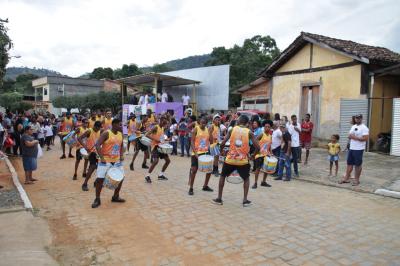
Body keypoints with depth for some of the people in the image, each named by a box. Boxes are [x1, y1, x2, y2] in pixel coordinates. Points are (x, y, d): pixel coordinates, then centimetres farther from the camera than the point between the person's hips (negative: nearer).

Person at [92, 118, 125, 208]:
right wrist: (101, 157, -23)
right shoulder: (106, 133, -14)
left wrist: (121, 155, 4)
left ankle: (115, 197, 25)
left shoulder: (120, 134, 6)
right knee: (100, 179, -7)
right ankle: (97, 199, 10)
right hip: (105, 160, -6)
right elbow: (97, 145, -19)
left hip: (117, 161, 6)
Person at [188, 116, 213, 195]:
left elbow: (211, 141, 3)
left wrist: (210, 132, -11)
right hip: (196, 153, -5)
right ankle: (191, 188, 7)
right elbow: (192, 142, -12)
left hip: (205, 152, 5)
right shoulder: (196, 129, -8)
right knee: (194, 170, -5)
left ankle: (205, 186, 25)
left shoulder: (208, 129, 6)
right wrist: (195, 152, -21)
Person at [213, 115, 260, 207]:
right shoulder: (249, 132, 0)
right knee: (246, 179, 23)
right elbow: (257, 147, -7)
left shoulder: (232, 129, 0)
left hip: (230, 159, 0)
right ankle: (245, 200, 15)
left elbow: (223, 143, -5)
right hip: (243, 160, 0)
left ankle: (219, 198, 22)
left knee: (222, 176, 22)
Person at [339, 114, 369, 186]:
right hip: (351, 148, 7)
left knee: (358, 165, 2)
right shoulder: (353, 127, 15)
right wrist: (351, 136, -7)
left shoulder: (364, 128, -10)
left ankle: (356, 180, 11)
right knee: (349, 163, 11)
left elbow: (365, 138, -19)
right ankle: (346, 178, 19)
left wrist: (356, 137, -18)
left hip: (359, 149, -7)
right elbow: (349, 136, 16)